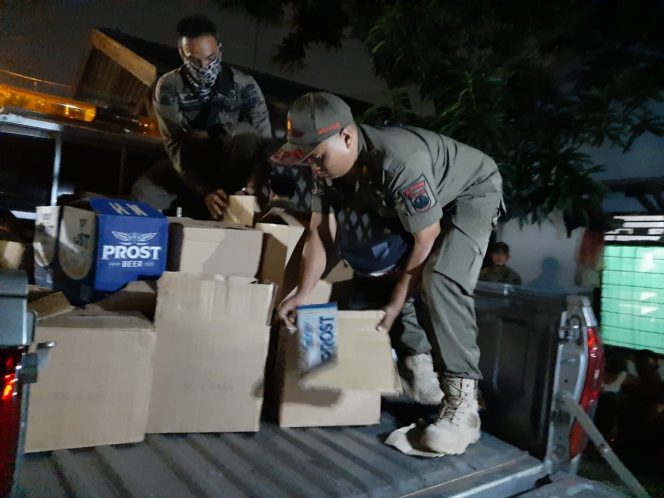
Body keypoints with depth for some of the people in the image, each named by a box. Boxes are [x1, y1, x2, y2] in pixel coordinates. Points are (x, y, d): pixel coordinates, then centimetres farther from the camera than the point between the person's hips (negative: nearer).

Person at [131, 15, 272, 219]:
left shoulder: (244, 85, -17)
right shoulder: (169, 86, -16)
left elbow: (264, 141, -21)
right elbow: (175, 145, -24)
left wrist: (254, 181, -43)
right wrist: (204, 191, -40)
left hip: (231, 167, 0)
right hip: (189, 163, 1)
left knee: (244, 133, -34)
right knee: (142, 194, -26)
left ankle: (226, 208, -19)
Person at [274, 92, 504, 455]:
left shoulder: (400, 162, -39)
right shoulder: (329, 164, -15)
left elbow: (426, 241, -30)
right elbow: (320, 230, -8)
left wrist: (394, 306, -23)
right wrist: (303, 293, -16)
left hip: (473, 192, -8)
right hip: (415, 205, 8)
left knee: (440, 281, -28)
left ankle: (462, 399, -22)